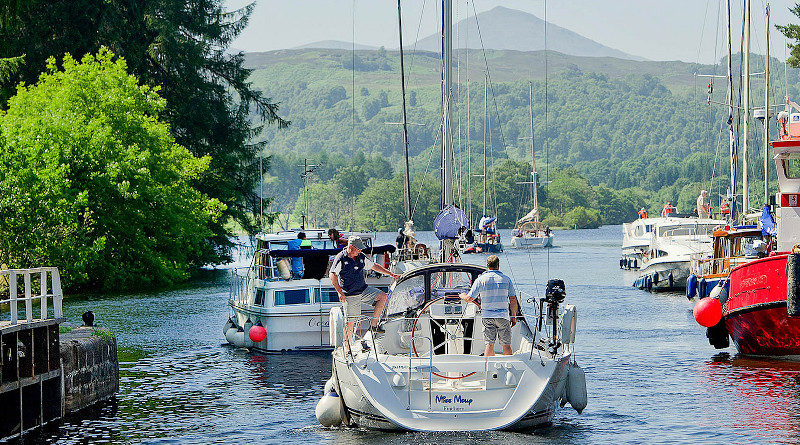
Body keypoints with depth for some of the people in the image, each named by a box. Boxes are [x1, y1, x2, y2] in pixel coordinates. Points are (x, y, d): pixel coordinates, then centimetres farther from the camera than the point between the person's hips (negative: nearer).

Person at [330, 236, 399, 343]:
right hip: (350, 296, -6)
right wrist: (340, 293, -22)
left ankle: (373, 324, -1)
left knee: (382, 296, -8)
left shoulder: (361, 257, 6)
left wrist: (391, 274, 16)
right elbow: (332, 276, -15)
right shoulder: (340, 258, -12)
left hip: (363, 290, 6)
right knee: (349, 322, -6)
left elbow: (374, 266, 18)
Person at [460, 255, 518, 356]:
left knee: (489, 344, 2)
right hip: (503, 316, 0)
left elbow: (469, 298, 1)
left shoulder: (481, 280, -2)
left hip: (487, 316, 0)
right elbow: (513, 300, 0)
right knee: (506, 345, 4)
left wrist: (462, 296, 23)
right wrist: (513, 316, 10)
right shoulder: (506, 279, 1)